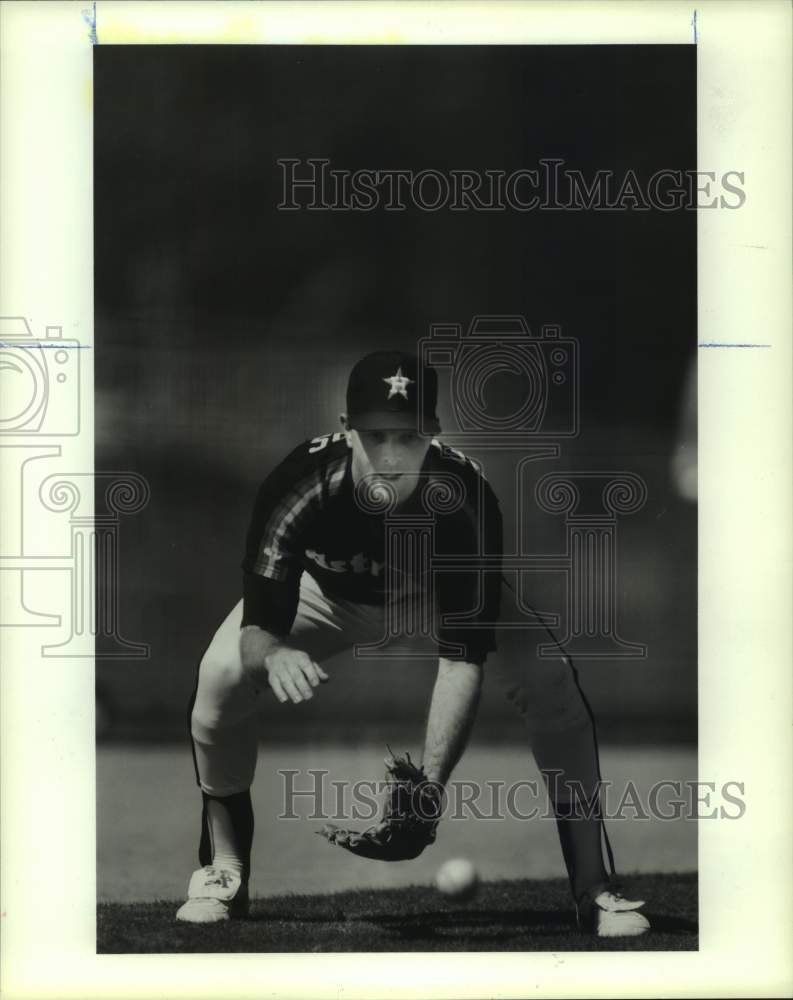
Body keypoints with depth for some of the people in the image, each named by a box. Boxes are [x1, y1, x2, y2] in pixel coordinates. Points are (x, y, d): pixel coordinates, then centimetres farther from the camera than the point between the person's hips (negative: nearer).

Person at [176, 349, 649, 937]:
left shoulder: (465, 499, -38)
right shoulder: (301, 487, -37)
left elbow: (463, 658, -39)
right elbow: (259, 623, -37)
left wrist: (429, 785, -49)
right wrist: (272, 653, -64)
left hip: (442, 592, 0)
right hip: (327, 590, 1)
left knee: (550, 680, -24)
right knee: (223, 673, -24)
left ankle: (593, 888, -13)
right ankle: (225, 873, -4)